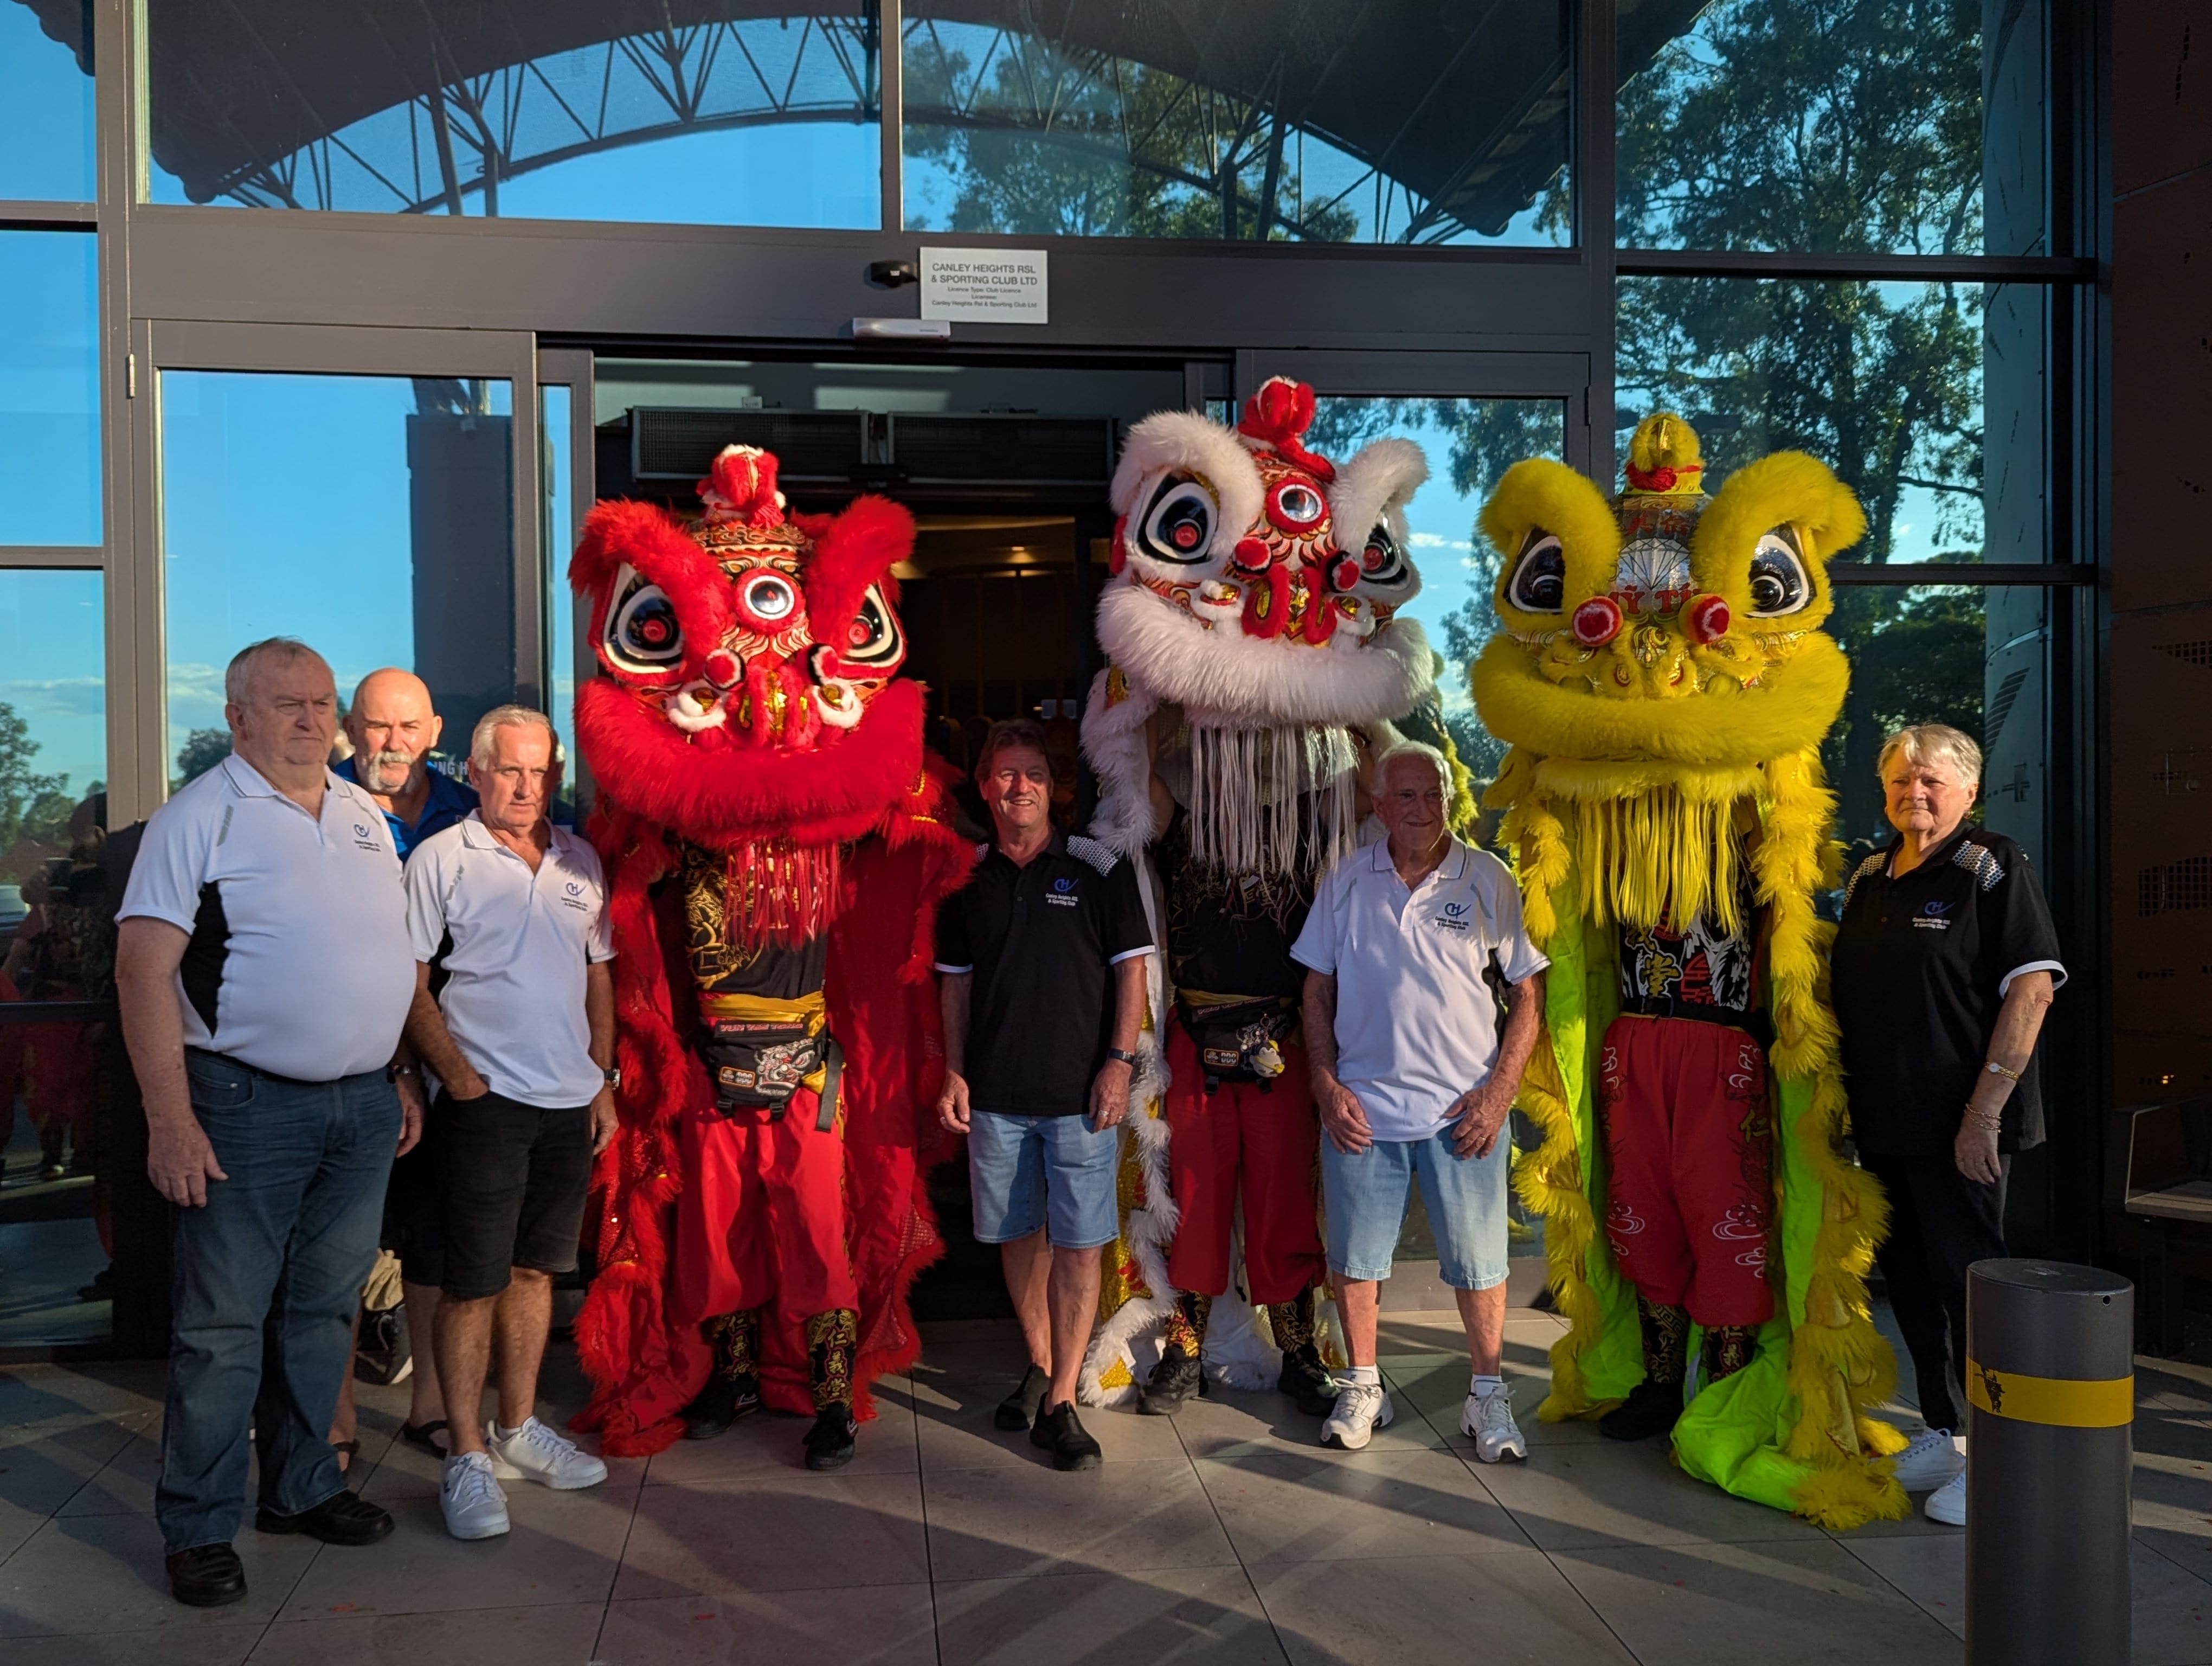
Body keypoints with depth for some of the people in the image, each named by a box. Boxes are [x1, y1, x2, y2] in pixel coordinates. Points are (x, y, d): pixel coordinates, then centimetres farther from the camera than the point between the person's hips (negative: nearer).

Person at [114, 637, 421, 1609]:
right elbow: (144, 967, -12)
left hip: (363, 1103, 6)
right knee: (223, 1325, 1)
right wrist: (170, 1118, -17)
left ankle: (302, 1489, 30)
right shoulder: (200, 817, -7)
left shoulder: (364, 816, 12)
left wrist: (402, 1076, 14)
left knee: (324, 1308, 15)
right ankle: (198, 1529, 15)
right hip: (249, 1104, -6)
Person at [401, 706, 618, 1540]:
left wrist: (604, 1078, 10)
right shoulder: (440, 859, -4)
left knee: (535, 1267, 13)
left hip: (570, 1101, 5)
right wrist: (456, 1074, -12)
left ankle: (517, 1431, 25)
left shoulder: (579, 861, 11)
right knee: (475, 1280, -2)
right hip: (485, 1098, -5)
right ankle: (467, 1459, 6)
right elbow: (409, 981, -5)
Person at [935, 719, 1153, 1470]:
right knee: (1017, 1235, 13)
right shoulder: (967, 879, 7)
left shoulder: (1099, 869, -2)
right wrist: (955, 1072, 6)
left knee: (1077, 1243, -3)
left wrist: (1120, 1060, -8)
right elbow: (956, 982, 12)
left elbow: (1131, 968, -1)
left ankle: (1061, 1402, 4)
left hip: (1079, 1091, -3)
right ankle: (1039, 1365, 31)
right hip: (995, 1094, 3)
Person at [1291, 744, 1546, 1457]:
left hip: (1465, 1110, -1)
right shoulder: (1347, 881, 4)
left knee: (1479, 1261, 6)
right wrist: (1327, 1087, -1)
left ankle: (1487, 1394, 24)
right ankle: (1362, 1388, 27)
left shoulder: (1488, 879, -1)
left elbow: (1529, 989, 1)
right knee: (1355, 1257, 9)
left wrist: (1500, 1089, -7)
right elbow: (1317, 990, 8)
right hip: (1362, 1107, 2)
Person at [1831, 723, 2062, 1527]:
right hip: (1882, 1122, 7)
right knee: (1906, 1276, 13)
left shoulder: (1993, 867, -8)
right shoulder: (1868, 878, 12)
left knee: (1966, 1275, -1)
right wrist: (1836, 1096, 13)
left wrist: (1984, 1111, -19)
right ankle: (1942, 1435, 28)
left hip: (1957, 1127, -7)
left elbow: (2032, 986, -15)